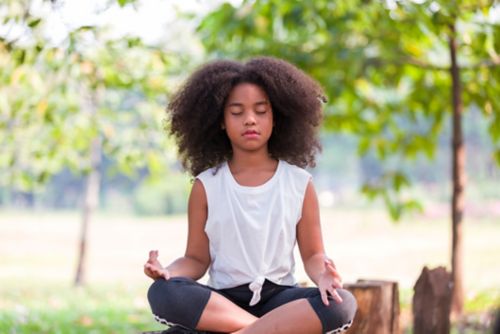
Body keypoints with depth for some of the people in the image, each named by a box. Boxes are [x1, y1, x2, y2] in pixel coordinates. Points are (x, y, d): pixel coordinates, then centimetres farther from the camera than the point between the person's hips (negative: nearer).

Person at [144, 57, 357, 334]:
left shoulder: (299, 183, 6)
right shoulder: (206, 185, 5)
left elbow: (312, 254, 10)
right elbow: (197, 258, 6)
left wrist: (323, 275, -14)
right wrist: (168, 272, -17)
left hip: (279, 296, 1)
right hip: (221, 300, -1)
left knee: (342, 305, -31)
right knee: (162, 293, -33)